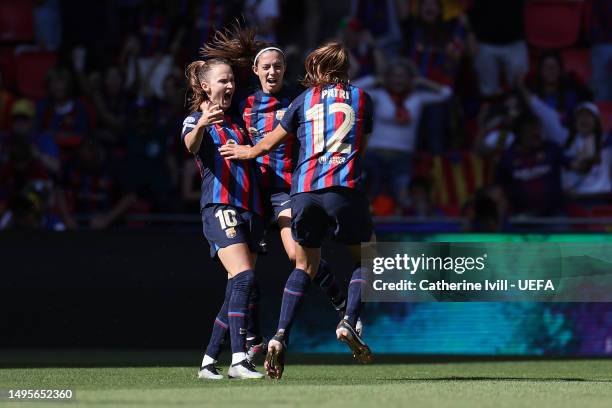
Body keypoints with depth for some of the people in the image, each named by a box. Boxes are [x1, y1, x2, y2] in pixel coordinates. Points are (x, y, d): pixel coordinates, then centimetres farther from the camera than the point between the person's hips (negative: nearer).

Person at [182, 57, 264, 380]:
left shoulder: (235, 123, 24)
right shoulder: (195, 120, 3)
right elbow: (191, 145, -21)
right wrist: (201, 126, -42)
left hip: (250, 208, 7)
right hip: (220, 206, -7)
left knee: (239, 287, 3)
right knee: (244, 278, -23)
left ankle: (209, 361, 10)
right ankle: (239, 360, -29)